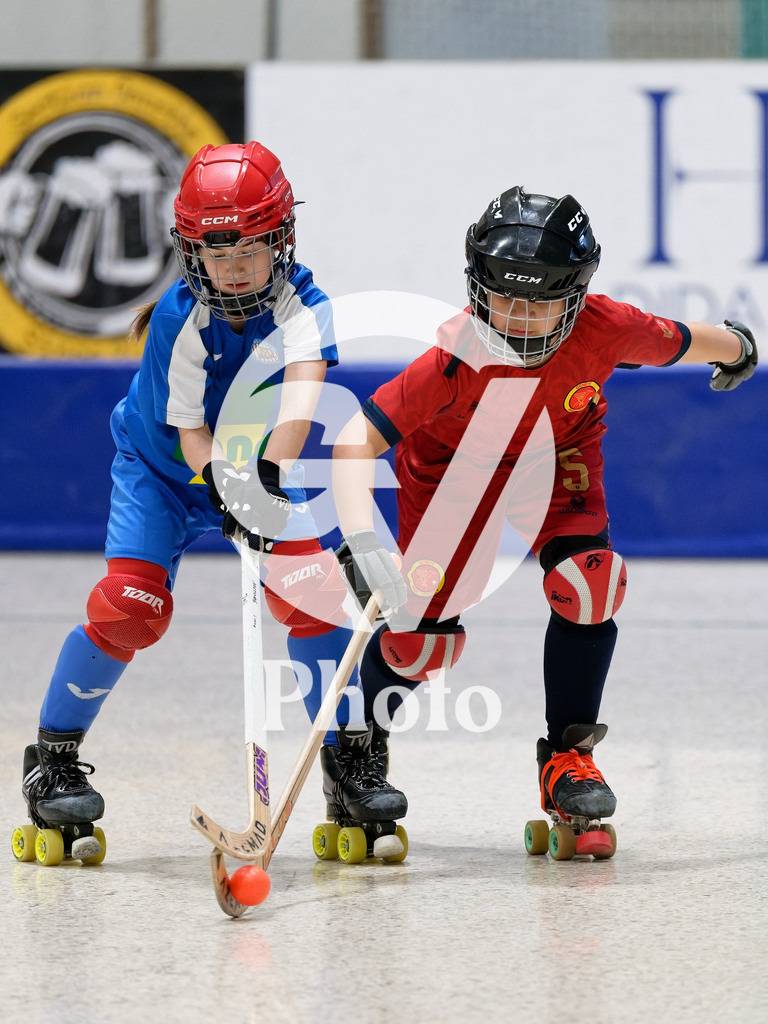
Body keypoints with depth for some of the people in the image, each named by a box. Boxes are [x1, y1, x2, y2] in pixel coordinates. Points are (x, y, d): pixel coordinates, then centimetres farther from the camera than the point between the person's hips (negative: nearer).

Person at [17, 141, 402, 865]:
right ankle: (52, 759, -4)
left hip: (259, 469, 2)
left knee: (310, 589, -15)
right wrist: (225, 488, -44)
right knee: (131, 602, -18)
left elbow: (303, 390, -42)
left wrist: (270, 474, -57)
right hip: (162, 470, -2)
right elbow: (189, 430, -25)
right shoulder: (180, 320, -26)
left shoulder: (301, 303, -24)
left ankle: (348, 754, 0)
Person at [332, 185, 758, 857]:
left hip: (556, 455, 2)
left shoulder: (605, 331, -32)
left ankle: (568, 757, -1)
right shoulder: (457, 357, -41)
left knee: (587, 582, -21)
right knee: (426, 632, -10)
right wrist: (360, 542, -58)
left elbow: (689, 344, -8)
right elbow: (356, 443, -44)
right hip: (451, 464, -2)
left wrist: (737, 352, 15)